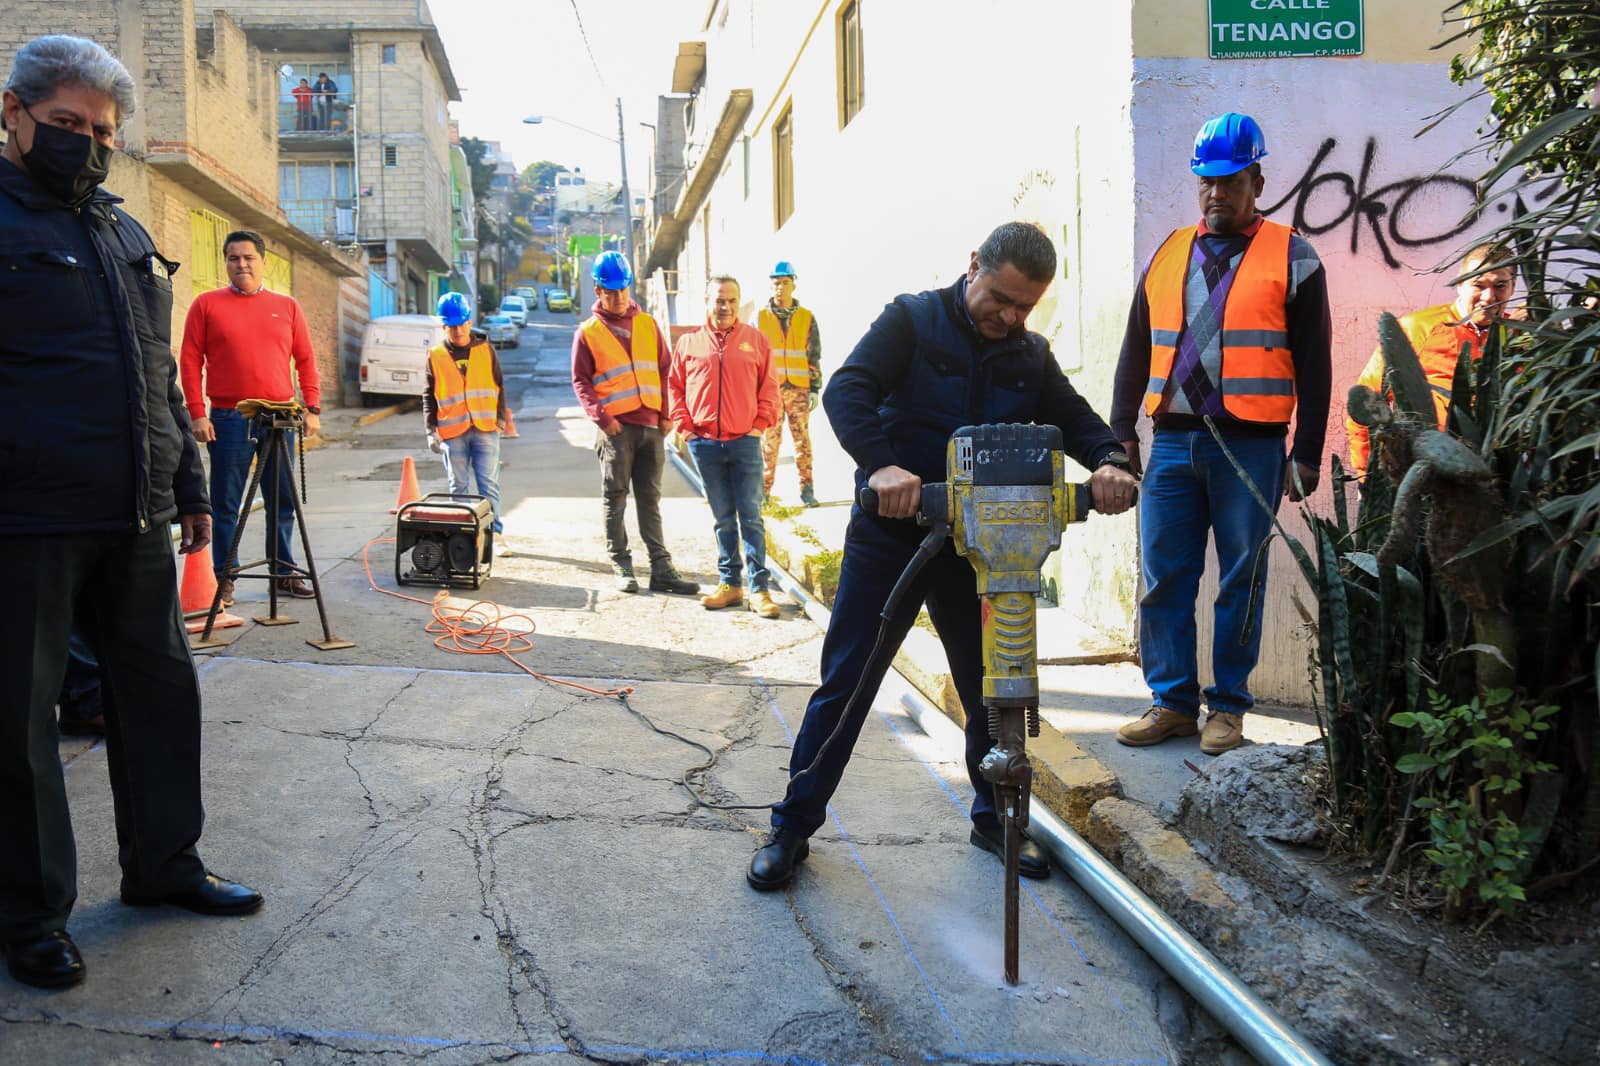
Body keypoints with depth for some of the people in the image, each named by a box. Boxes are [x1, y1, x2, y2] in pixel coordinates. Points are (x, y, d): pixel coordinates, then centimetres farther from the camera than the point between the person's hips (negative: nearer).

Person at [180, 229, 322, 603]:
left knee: (283, 501, 8)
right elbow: (190, 361, 1)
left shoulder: (287, 306, 11)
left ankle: (284, 572, 19)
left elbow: (305, 360, 11)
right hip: (228, 418, -2)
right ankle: (224, 577, 11)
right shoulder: (207, 304, 4)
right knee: (226, 503, 2)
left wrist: (312, 408, 4)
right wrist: (197, 414, -7)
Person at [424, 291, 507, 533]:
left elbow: (500, 386, 11)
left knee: (489, 485, -3)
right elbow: (428, 396, 8)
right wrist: (431, 430, 0)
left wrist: (501, 420, 4)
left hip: (485, 429, 0)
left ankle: (494, 533, 0)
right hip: (452, 432, 1)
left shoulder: (486, 349, 7)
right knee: (458, 486, 7)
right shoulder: (435, 356, 6)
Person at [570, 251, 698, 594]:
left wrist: (667, 414, 3)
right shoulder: (588, 332, 4)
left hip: (651, 425, 3)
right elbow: (580, 380, 2)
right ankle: (621, 568, 8)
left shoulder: (648, 324, 13)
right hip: (615, 427, -3)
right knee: (615, 498, 2)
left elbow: (665, 370, 14)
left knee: (650, 498, 7)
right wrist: (601, 416, -12)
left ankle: (662, 569, 7)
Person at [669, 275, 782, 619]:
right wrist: (684, 426, 2)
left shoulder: (755, 340, 5)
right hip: (705, 444, 2)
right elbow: (675, 387, 11)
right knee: (723, 519, 10)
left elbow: (769, 387, 7)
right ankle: (730, 584, 18)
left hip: (745, 442, -1)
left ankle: (760, 589, 2)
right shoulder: (688, 343, 7)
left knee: (751, 517, -1)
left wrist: (760, 423, -3)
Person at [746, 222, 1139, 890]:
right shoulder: (912, 321, -6)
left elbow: (1077, 419, 5)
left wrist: (1109, 463, -20)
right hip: (888, 536, -4)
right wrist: (880, 464, -38)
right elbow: (846, 390, -19)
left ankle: (994, 819, 31)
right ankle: (793, 828, 13)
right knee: (845, 685, 0)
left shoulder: (1031, 357, 9)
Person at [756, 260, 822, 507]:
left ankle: (806, 489, 4)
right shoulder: (761, 318, 9)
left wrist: (815, 388, 3)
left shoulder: (807, 318, 9)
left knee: (802, 438, -1)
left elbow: (814, 356, 10)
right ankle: (763, 490, 6)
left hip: (798, 387, 0)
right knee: (769, 440, 0)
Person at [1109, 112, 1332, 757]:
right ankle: (1173, 702, 15)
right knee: (1164, 577, 3)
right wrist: (1121, 433, 9)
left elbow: (1313, 366, 2)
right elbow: (1136, 353, 18)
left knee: (1240, 581, 3)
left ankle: (1228, 706, 15)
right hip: (1172, 443, 4)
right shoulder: (1167, 256, 15)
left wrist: (1306, 455, -3)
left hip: (1250, 446, -3)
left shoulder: (1291, 258, 4)